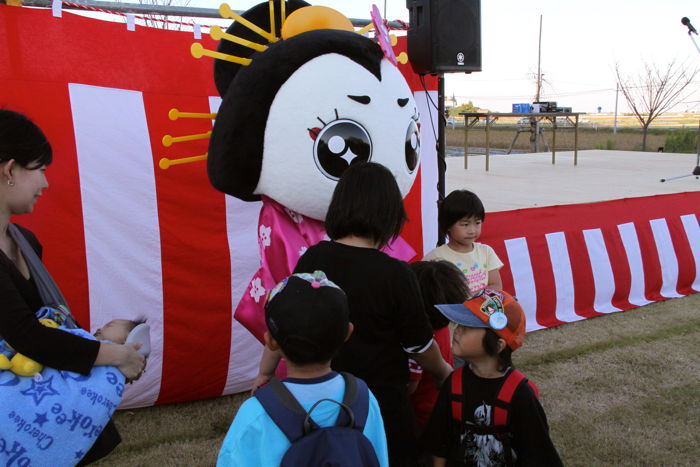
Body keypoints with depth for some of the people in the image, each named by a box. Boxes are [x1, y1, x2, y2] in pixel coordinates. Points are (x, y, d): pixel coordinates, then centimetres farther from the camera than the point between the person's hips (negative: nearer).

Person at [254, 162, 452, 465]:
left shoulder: (312, 260, -10)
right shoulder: (396, 275, -19)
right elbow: (420, 346, -8)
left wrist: (265, 373, 13)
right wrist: (444, 372, 12)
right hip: (382, 404, -3)